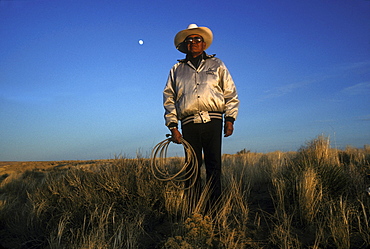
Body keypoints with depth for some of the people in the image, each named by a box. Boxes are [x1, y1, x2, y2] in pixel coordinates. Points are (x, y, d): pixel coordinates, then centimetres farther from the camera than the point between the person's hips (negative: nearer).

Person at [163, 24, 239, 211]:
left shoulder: (216, 65, 18)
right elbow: (169, 99, 14)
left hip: (213, 122, -1)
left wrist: (230, 119, 1)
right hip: (189, 124, 1)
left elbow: (231, 94, 13)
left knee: (213, 166, -5)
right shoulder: (176, 70, 20)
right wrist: (173, 126, 3)